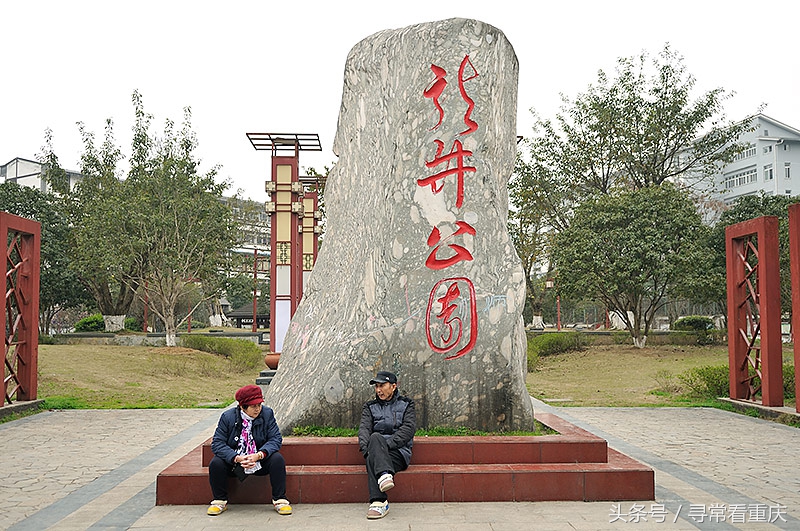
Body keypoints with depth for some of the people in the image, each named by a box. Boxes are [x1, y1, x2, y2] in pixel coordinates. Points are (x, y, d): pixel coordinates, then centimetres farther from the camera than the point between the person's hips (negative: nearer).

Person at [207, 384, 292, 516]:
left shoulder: (267, 414, -8)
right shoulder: (227, 417, -10)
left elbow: (276, 439, -11)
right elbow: (217, 443, -14)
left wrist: (259, 455, -29)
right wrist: (236, 458, -30)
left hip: (260, 461, 0)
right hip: (234, 462, 0)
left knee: (277, 459, -27)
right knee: (215, 463, -26)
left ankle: (280, 500, -12)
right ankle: (220, 501, -3)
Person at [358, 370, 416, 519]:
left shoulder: (406, 404, 15)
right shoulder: (370, 407, 22)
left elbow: (409, 428, -2)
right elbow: (364, 429, 5)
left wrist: (388, 444, -17)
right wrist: (366, 448, -18)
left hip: (399, 451, -2)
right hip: (375, 450, 2)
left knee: (372, 460, -35)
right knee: (375, 437, -36)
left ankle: (378, 502, -49)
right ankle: (385, 474, -55)